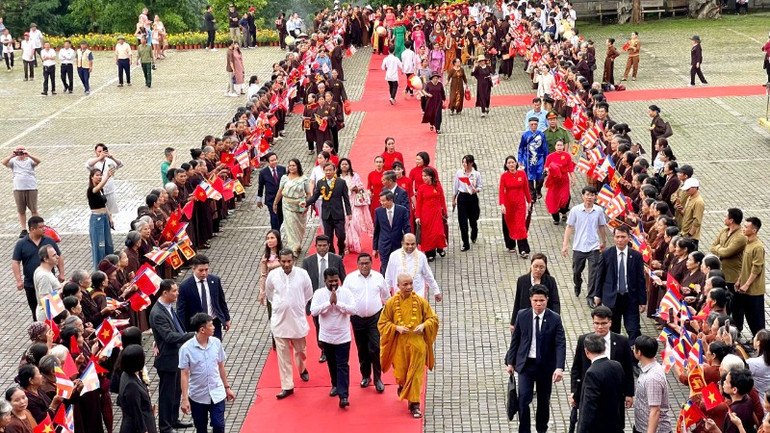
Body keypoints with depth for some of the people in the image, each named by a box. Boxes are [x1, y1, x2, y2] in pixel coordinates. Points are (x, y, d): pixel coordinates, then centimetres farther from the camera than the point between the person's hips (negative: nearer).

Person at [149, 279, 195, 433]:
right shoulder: (157, 313, -26)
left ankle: (174, 420, 37)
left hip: (176, 356, 9)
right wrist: (192, 335, -33)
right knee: (167, 394, 4)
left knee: (177, 390, 22)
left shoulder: (168, 307, 4)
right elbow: (169, 336, -32)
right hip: (167, 359, -9)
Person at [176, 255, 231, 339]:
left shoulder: (215, 280, -2)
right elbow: (181, 310, -9)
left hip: (215, 323, 3)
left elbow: (222, 301, 10)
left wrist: (226, 319, 14)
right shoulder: (185, 286, -13)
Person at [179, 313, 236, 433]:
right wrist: (185, 399, -12)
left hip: (217, 394, 2)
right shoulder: (186, 348, -15)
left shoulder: (216, 343, -4)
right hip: (198, 396, -2)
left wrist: (227, 388, 12)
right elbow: (184, 375, -11)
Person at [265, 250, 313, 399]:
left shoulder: (302, 274, -11)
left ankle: (302, 369, 49)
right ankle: (287, 386, 8)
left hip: (298, 319, 0)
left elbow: (308, 294, 5)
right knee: (283, 355, 2)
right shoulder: (273, 275, -9)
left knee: (300, 350, 17)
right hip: (279, 321, 0)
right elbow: (269, 294, 10)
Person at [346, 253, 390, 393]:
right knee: (362, 349, 11)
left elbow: (386, 297, 11)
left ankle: (378, 379, 0)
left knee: (375, 348, -10)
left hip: (375, 318, -1)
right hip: (357, 318, 1)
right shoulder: (350, 278, -3)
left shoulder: (378, 277, -1)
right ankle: (365, 376, 28)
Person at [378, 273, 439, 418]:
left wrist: (423, 325, -17)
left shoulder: (420, 301, -4)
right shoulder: (391, 303, -5)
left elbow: (433, 318, 3)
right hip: (399, 345, 1)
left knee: (416, 375, -2)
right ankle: (402, 385, 47)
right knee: (401, 373, 12)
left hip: (417, 344, -1)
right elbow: (382, 323, 1)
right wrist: (396, 328, -15)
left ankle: (414, 404, 6)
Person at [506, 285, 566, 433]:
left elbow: (560, 344, -13)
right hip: (525, 364, 0)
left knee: (544, 400, 14)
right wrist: (510, 362, 7)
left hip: (545, 366, 0)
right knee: (523, 399, -10)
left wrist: (559, 368, -24)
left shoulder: (555, 319, -9)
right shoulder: (522, 316, -4)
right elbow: (515, 340, 6)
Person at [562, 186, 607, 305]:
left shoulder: (599, 211, -2)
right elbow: (569, 227, -1)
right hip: (578, 247, 0)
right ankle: (577, 286, 46)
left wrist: (603, 242, 22)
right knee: (576, 271, 16)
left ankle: (591, 297, 2)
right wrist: (565, 245, -5)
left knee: (593, 273, -6)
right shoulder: (575, 210, -6)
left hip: (593, 247, 0)